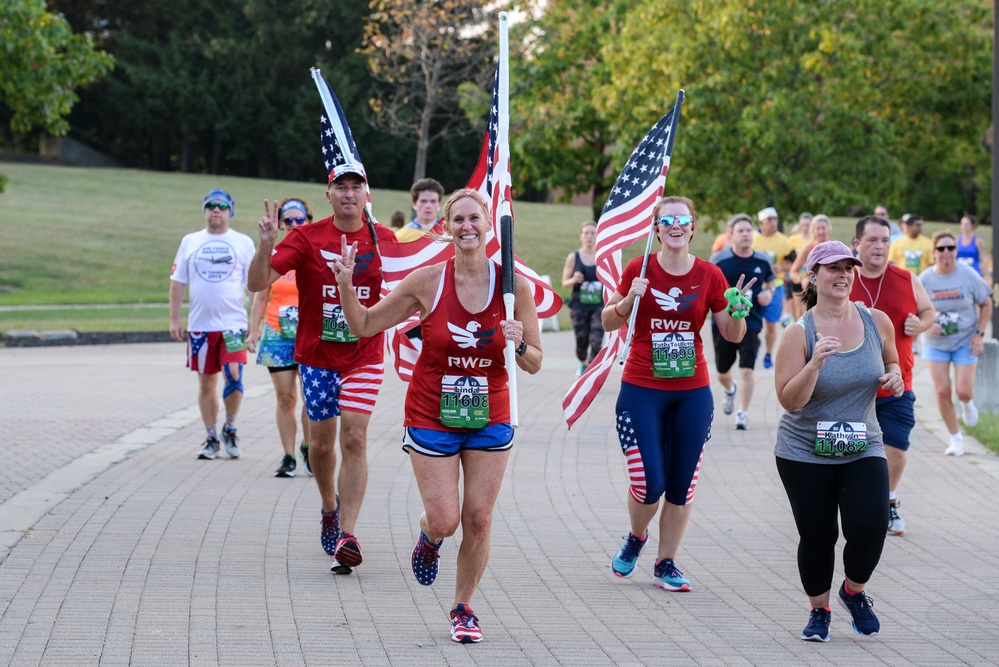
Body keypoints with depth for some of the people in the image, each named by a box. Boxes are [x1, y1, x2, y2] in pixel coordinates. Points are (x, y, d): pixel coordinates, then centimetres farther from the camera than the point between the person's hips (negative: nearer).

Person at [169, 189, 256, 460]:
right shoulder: (190, 242, 10)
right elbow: (178, 282, 11)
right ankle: (211, 438, 17)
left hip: (233, 323, -2)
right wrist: (174, 319, 5)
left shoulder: (243, 242, 5)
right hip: (199, 324, 2)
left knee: (233, 374, -17)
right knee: (206, 382, 7)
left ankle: (230, 428, 4)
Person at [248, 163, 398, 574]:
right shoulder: (306, 237, -6)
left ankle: (346, 535, -14)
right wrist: (267, 245, -31)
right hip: (316, 355, 0)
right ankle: (331, 507, 38)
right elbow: (258, 284, -15)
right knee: (321, 443, 9)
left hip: (364, 357, 0)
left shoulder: (383, 239, 0)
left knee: (354, 439, -12)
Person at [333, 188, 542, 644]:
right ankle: (429, 537, 33)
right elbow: (363, 325, 1)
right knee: (445, 521, -6)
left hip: (489, 420, 1)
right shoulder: (427, 282, -8)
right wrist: (346, 286, -15)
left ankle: (463, 609, 22)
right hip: (431, 419, -1)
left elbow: (534, 364, -1)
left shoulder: (513, 285, -6)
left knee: (478, 521, 1)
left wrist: (519, 345, -22)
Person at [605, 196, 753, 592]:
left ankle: (666, 564, 19)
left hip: (692, 393, 2)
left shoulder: (709, 275, 1)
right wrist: (630, 299, -14)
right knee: (648, 483, -9)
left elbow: (732, 335, 6)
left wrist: (738, 312, -15)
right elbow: (609, 323, 5)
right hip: (641, 391, -2)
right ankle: (636, 538, 23)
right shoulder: (639, 269, -2)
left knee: (682, 485, 4)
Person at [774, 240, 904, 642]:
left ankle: (854, 591, 17)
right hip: (805, 453, -2)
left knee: (870, 526, -14)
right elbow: (789, 400, -15)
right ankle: (819, 611, 26)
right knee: (817, 536, 1)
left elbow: (890, 361, 19)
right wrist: (815, 363, -30)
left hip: (863, 449, 2)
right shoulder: (799, 334, -11)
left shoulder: (877, 322, -1)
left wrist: (894, 377, -3)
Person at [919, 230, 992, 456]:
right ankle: (956, 438, 12)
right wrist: (926, 325, -19)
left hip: (965, 341, -1)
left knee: (964, 391, -7)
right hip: (935, 343, 1)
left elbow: (986, 304, 0)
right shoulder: (925, 279, -9)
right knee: (942, 391, -4)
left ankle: (967, 404, 32)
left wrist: (980, 334, -8)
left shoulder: (969, 276, -12)